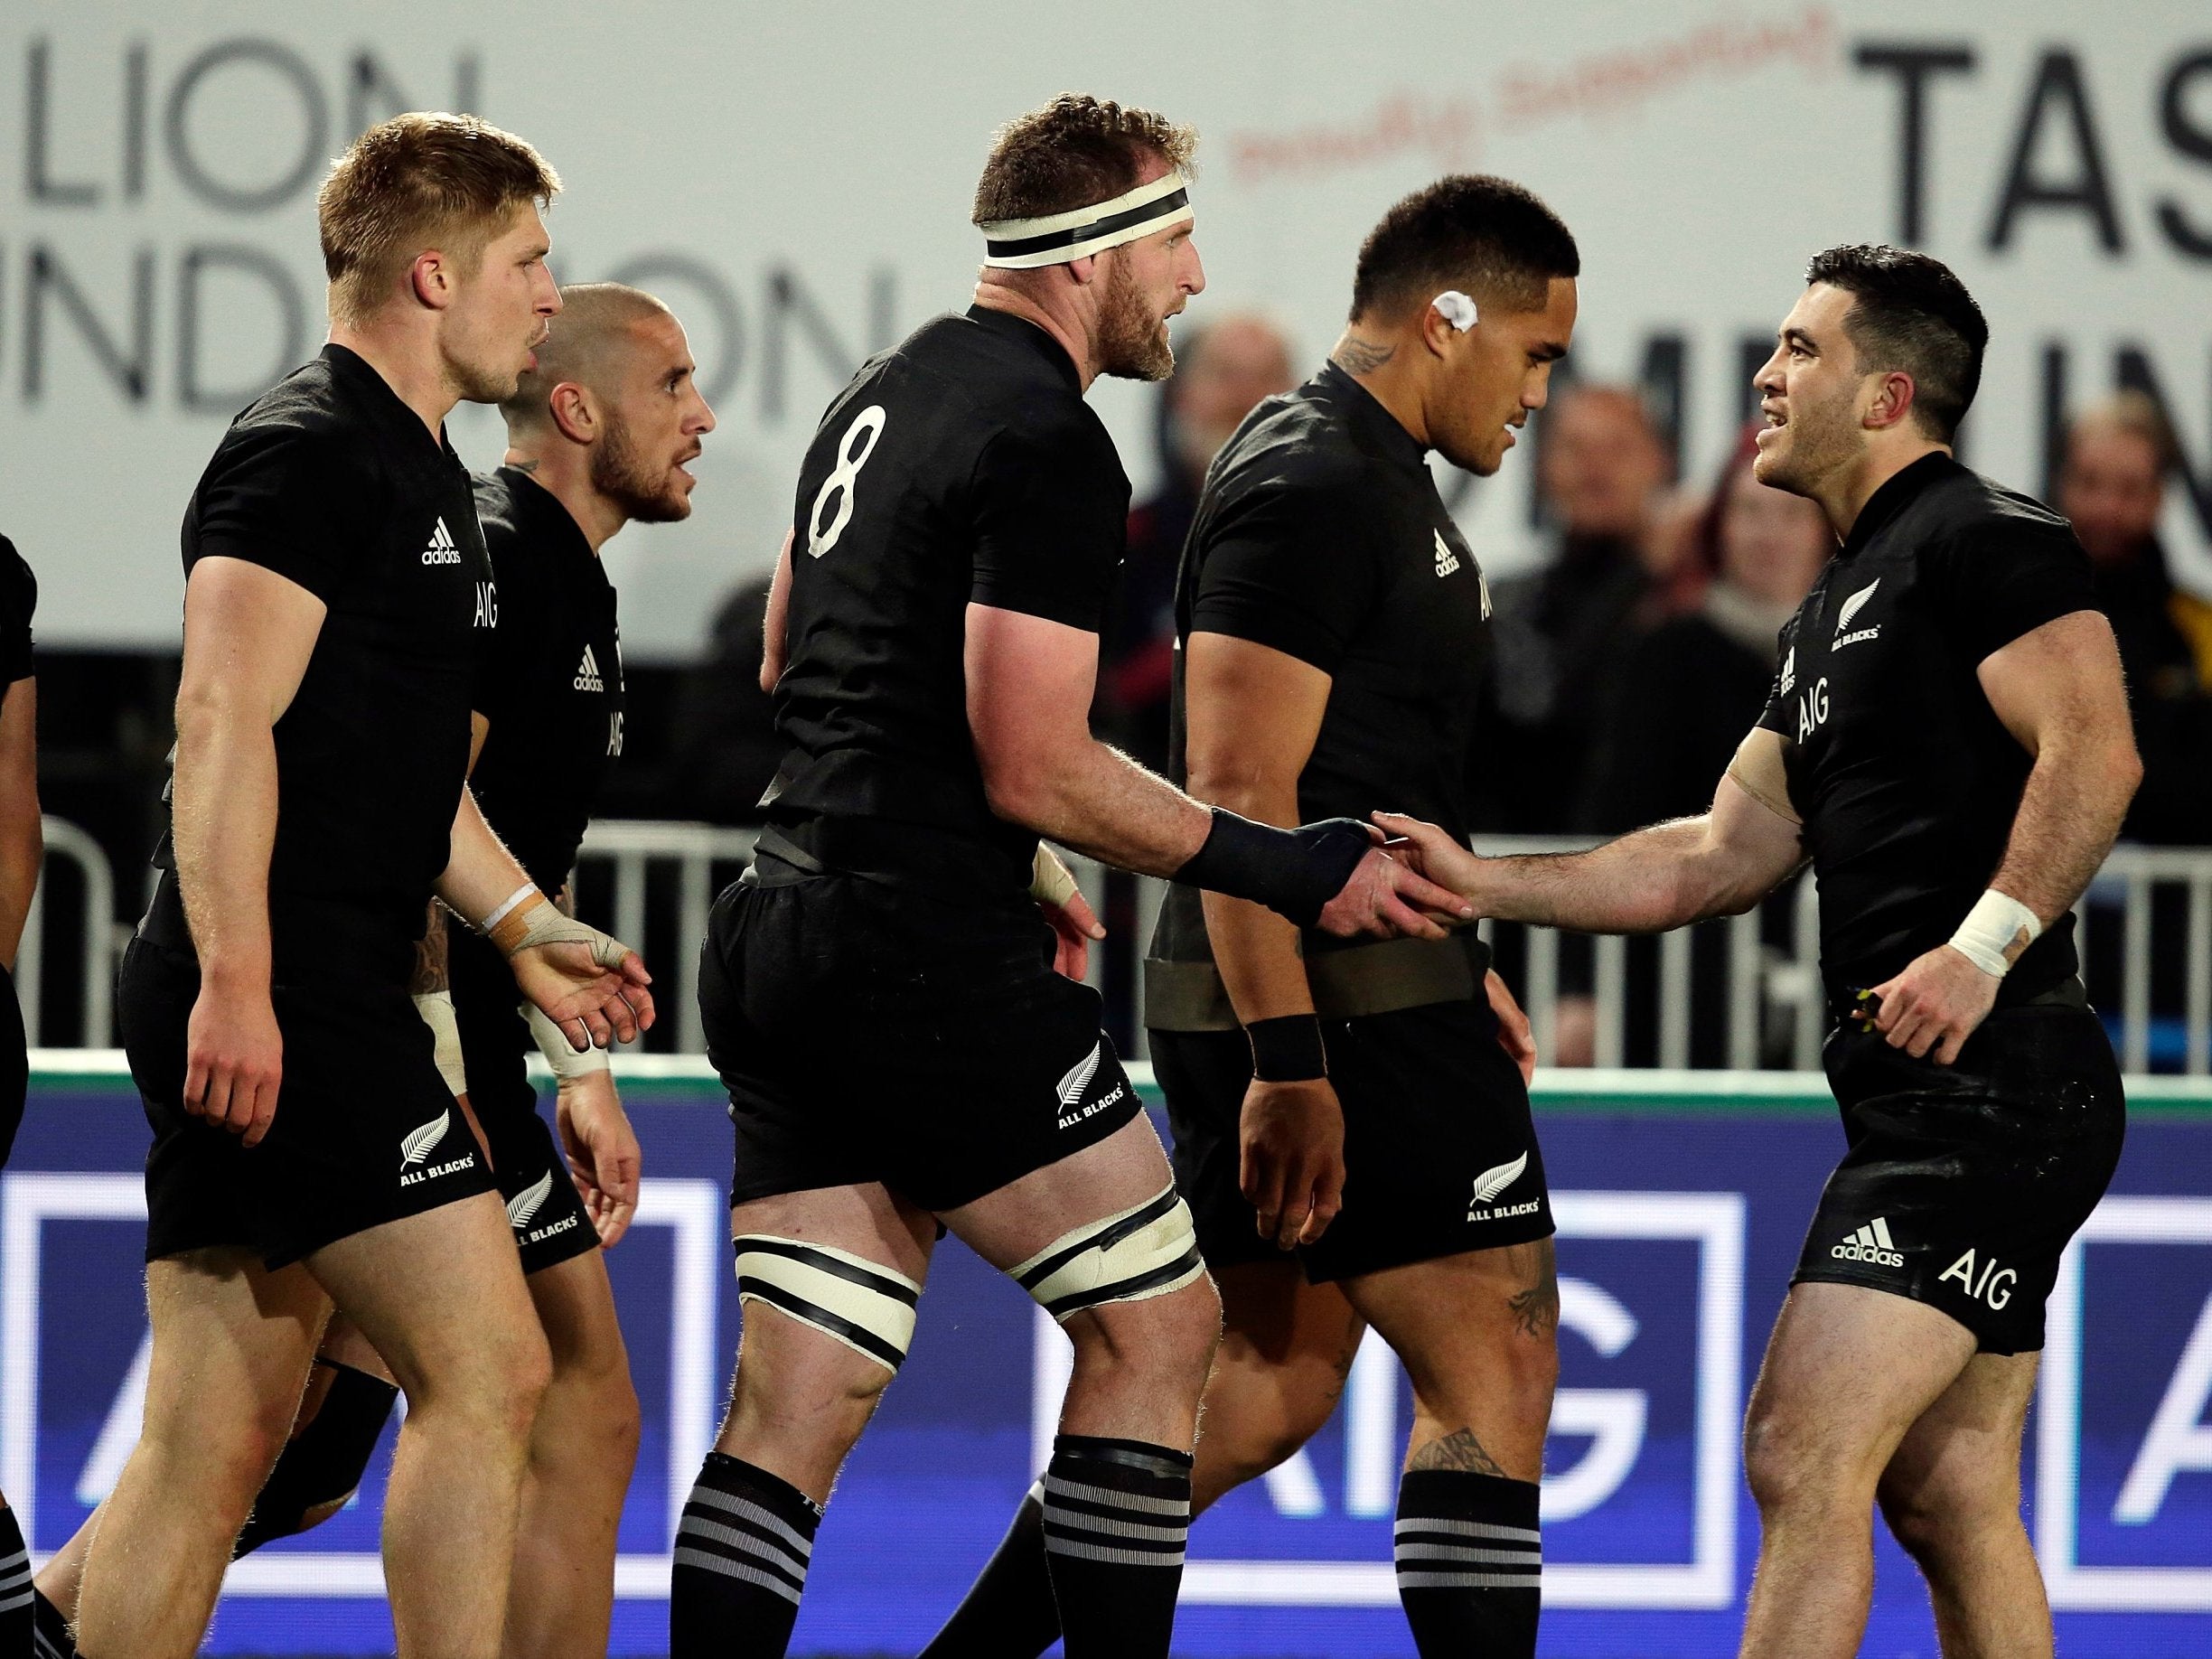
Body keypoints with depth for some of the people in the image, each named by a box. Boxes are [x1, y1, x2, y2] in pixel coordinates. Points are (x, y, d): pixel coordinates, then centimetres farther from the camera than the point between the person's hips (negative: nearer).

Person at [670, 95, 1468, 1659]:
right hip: (932, 959, -9)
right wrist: (1289, 870, -8)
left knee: (794, 1413, 5)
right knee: (1155, 1323, 3)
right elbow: (1037, 770, -16)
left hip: (784, 936, 9)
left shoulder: (887, 390, 18)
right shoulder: (1050, 445, -12)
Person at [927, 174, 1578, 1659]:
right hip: (1335, 1006, -10)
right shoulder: (1313, 492, -15)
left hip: (1297, 1003, 10)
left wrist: (1451, 963, 29)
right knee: (1494, 1365, -6)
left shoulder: (1370, 479, 19)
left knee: (1268, 1388, 12)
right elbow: (1237, 796, -21)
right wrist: (1288, 1066, -25)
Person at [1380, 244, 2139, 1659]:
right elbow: (1716, 858, 23)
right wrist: (1484, 883, 16)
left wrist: (1982, 945, -27)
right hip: (1926, 1099, 10)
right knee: (1948, 1500, 10)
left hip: (1992, 1076, -10)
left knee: (1804, 1454, -15)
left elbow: (2094, 752, -20)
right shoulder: (1836, 613, 23)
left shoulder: (1989, 540, -7)